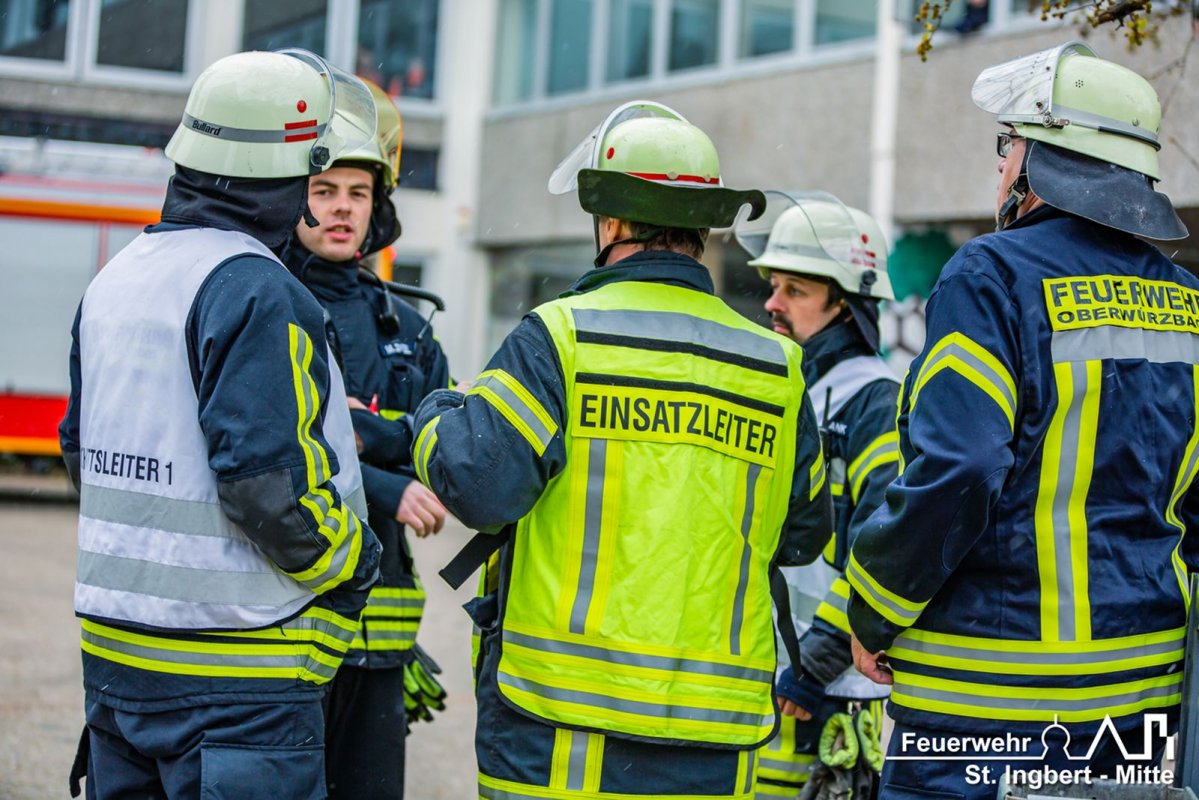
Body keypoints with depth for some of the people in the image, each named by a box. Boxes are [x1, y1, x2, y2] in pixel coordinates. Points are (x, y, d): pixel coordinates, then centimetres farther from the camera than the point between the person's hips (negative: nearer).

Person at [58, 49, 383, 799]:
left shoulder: (117, 278, 10)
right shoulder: (257, 293, -17)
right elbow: (267, 477, -22)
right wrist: (355, 562, -6)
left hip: (114, 651, 9)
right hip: (235, 673, -8)